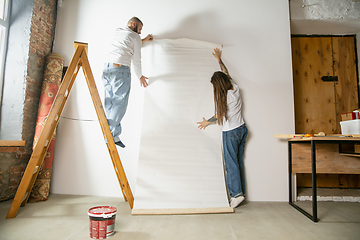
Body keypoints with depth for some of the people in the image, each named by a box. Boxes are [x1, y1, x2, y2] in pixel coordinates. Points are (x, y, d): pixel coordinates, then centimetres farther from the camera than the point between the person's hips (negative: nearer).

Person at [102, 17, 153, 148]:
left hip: (106, 69, 7)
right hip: (121, 70, -7)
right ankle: (111, 136, -4)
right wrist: (140, 76, 22)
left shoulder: (117, 32, 25)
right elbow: (136, 61, 8)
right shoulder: (135, 37, 7)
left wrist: (143, 40, 47)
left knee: (109, 104, 6)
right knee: (119, 104, -4)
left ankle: (113, 136, 8)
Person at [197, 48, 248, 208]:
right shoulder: (235, 88, 2)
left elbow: (220, 115, -5)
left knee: (231, 162, -1)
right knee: (238, 161, 12)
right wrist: (219, 60, 31)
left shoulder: (224, 96, -19)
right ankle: (240, 192, 20)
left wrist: (208, 122, 11)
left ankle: (236, 193, 0)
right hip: (242, 129, 8)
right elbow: (226, 74, 19)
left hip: (231, 132, -8)